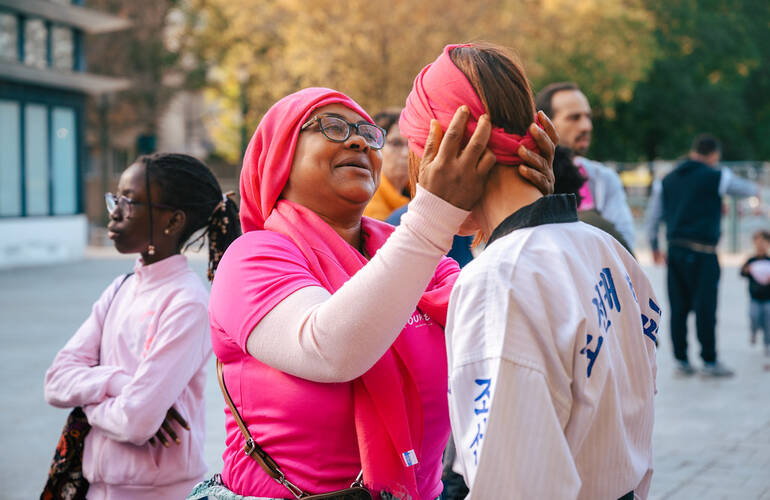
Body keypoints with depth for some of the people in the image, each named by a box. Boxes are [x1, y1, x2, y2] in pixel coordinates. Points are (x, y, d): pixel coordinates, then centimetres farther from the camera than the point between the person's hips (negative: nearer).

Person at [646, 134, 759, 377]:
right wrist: (752, 188, 35)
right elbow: (750, 190, 10)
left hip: (675, 250, 5)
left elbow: (653, 216, 14)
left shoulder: (667, 180, 11)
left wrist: (655, 247, 25)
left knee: (678, 308, 7)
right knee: (705, 308, -1)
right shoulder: (716, 177, -4)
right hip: (702, 252, -5)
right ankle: (709, 361, 4)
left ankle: (681, 359, 11)